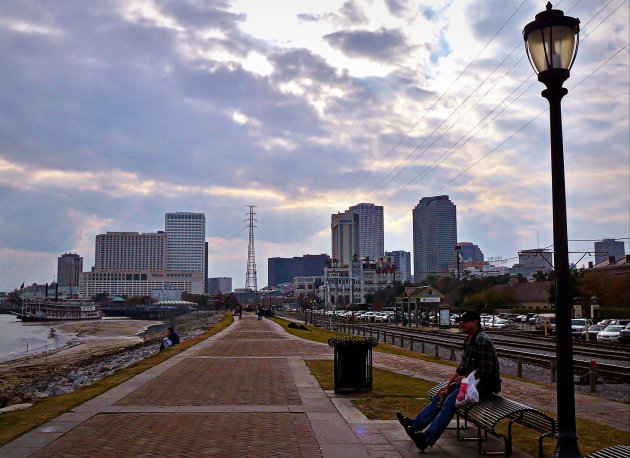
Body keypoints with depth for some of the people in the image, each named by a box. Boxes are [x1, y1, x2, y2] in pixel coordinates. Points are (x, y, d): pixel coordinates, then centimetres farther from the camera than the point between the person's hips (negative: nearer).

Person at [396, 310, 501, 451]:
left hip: (485, 385, -10)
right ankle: (415, 424, 7)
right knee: (442, 395, 5)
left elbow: (485, 371, -22)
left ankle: (428, 438, -30)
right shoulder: (468, 341, 14)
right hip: (471, 381, 10)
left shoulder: (482, 341, -17)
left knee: (451, 401, -25)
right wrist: (448, 385, 10)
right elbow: (462, 367, 18)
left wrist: (465, 378, -10)